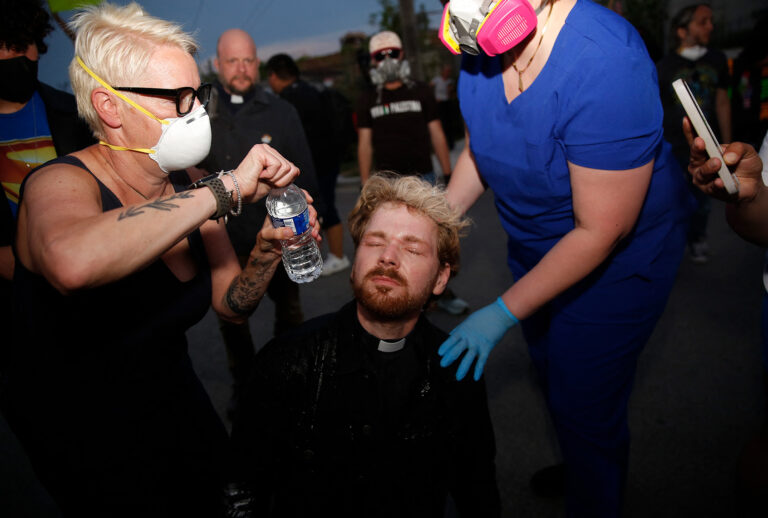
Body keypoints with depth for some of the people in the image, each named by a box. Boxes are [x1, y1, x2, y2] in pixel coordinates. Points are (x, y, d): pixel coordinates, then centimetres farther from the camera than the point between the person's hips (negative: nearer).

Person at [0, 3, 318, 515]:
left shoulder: (186, 188, -9)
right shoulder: (61, 183, -25)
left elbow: (232, 304, -2)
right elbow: (72, 262, -51)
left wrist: (267, 250, -22)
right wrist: (226, 190, -42)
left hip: (177, 404, 5)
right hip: (86, 441, -5)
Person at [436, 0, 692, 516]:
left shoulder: (604, 62, -34)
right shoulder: (480, 52, -11)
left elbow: (600, 231, -31)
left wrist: (503, 313, -27)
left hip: (616, 260, -7)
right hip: (535, 249, 8)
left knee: (586, 406, 3)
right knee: (552, 374, 26)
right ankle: (579, 464, 57)